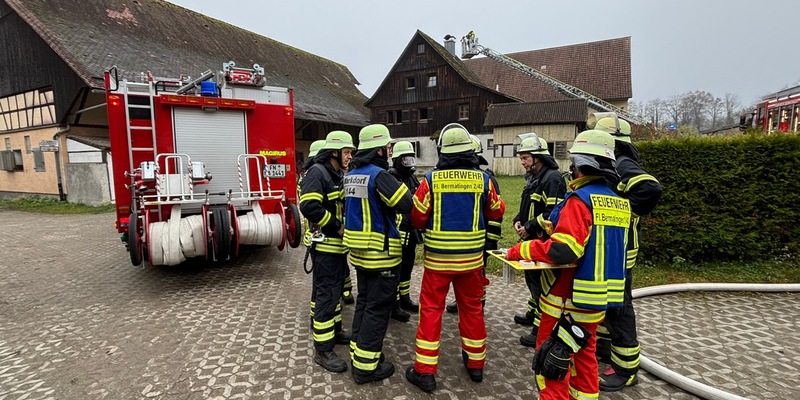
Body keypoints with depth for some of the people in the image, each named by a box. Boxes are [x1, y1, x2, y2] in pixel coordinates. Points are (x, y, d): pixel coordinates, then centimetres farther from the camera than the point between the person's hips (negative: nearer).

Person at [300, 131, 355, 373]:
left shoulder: (338, 175, 15)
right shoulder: (317, 172, -15)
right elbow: (309, 206, -27)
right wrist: (337, 226, -21)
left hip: (338, 244, 10)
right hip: (324, 245, -10)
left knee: (335, 289, 20)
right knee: (326, 294, -5)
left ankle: (335, 330, 36)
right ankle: (322, 349, 4)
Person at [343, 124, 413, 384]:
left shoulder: (351, 176, 8)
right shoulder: (379, 175, -19)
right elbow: (408, 205, -23)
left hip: (358, 250, 9)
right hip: (381, 252, -9)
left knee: (364, 301, 19)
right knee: (378, 307, 2)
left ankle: (358, 354, 29)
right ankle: (366, 365, 12)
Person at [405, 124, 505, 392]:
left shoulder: (431, 179, -11)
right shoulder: (483, 179, -6)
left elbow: (417, 218, -5)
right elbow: (496, 212, 9)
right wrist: (498, 201, 30)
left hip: (438, 257, -2)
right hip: (471, 257, 2)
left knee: (431, 310, 9)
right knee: (472, 308, 18)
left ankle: (425, 371, 15)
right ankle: (475, 363, 33)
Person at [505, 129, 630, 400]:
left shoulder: (581, 199, -19)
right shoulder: (620, 202, 7)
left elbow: (563, 250, -29)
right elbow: (603, 246, 14)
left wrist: (521, 250, -17)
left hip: (569, 297, -9)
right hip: (600, 297, 9)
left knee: (552, 360, 5)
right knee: (584, 354, 23)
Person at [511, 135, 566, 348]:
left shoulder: (552, 179, -17)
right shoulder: (533, 178, 14)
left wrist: (530, 227, -20)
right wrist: (519, 220, 5)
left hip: (545, 242, -10)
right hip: (533, 240, 10)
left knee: (542, 283, -4)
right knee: (532, 278, 22)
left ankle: (541, 330, 6)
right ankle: (533, 313, 40)